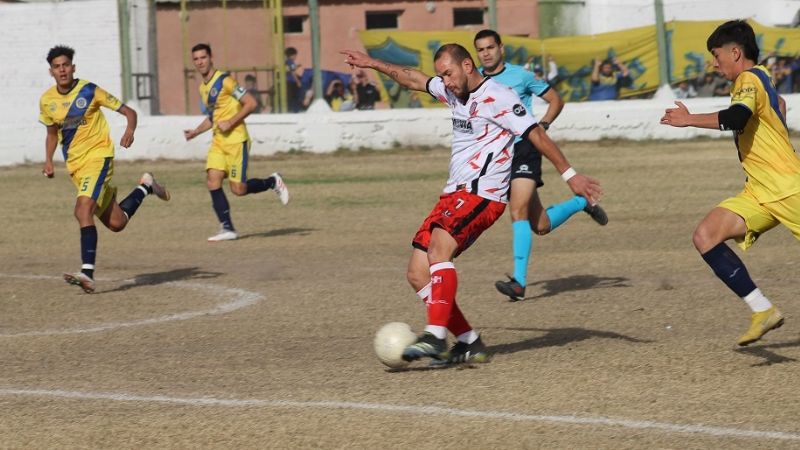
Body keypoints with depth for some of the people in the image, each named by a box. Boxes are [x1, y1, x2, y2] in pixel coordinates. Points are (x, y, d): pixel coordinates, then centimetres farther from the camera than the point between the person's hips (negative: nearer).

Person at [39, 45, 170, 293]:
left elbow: (129, 112, -6)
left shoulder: (89, 91, -10)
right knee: (116, 223, 10)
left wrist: (130, 130, -27)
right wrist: (48, 159, 4)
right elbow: (52, 132, 21)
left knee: (83, 209, -27)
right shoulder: (46, 101, 3)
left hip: (98, 155, -6)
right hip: (75, 165, 6)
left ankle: (88, 273, -26)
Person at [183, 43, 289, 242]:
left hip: (236, 140, -7)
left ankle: (272, 182, 18)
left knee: (238, 189, -8)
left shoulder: (224, 81, -11)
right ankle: (227, 228, -7)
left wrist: (230, 122, -19)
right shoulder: (203, 87, 14)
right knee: (212, 181, -10)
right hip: (218, 142, 7)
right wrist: (195, 132, 12)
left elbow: (251, 103, -13)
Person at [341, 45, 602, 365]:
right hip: (454, 195, 9)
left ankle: (436, 337, -38)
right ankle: (469, 343, 0)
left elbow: (536, 135, -12)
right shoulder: (455, 92, 17)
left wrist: (569, 175, -16)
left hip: (482, 195, -9)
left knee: (439, 247, -32)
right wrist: (373, 64, 37)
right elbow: (415, 80, 33)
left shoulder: (497, 98, -9)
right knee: (418, 274, -2)